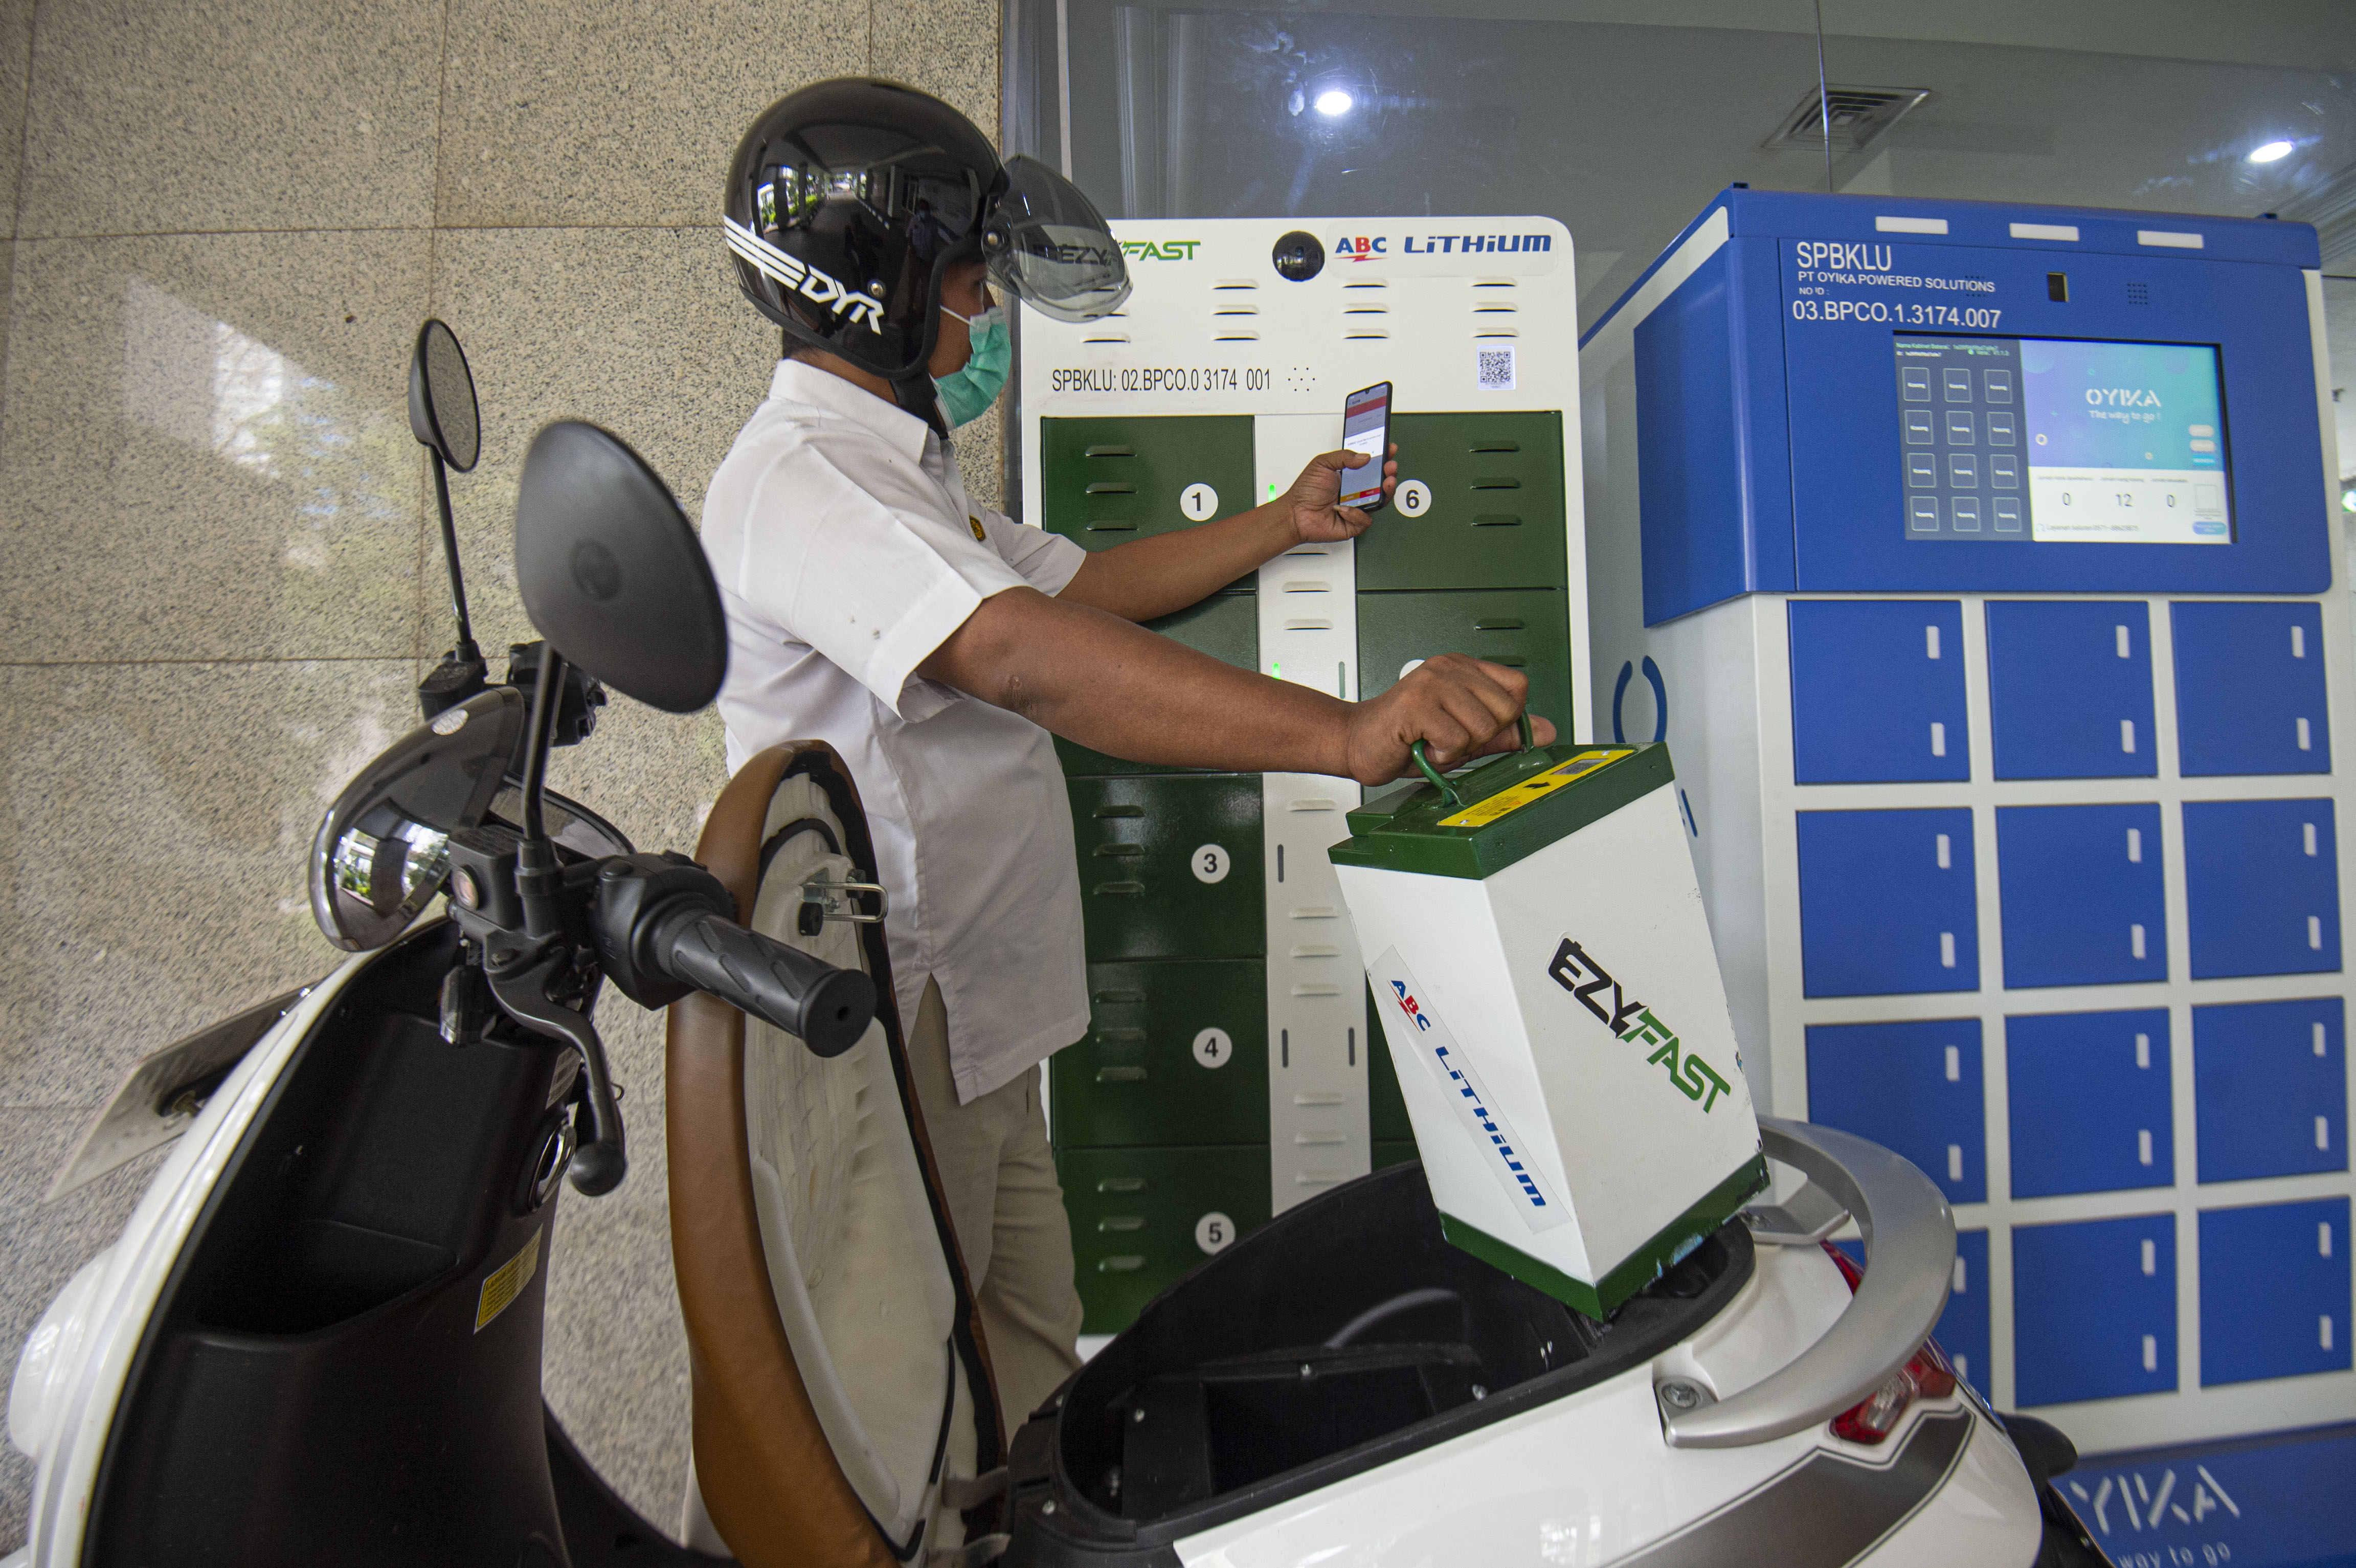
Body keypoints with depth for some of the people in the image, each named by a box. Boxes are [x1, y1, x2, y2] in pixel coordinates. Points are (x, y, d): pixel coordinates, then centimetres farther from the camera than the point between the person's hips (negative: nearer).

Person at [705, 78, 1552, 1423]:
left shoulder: (902, 466, 19)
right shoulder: (796, 474, -17)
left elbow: (1085, 584, 23)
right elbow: (1022, 657, -34)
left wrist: (1282, 525, 23)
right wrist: (1347, 734, -42)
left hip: (977, 1022, 10)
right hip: (891, 1029, -10)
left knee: (1031, 1375, 20)